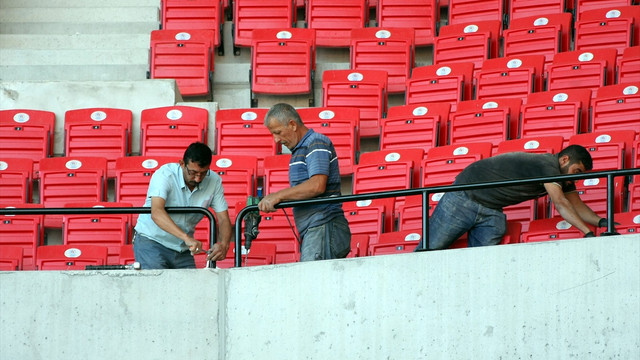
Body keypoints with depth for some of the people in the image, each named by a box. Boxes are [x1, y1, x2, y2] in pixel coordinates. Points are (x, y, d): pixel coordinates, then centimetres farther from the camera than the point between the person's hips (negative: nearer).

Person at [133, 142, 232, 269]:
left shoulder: (214, 181, -8)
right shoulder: (165, 174, -21)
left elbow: (223, 219, -7)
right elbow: (156, 213, -36)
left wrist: (224, 244, -30)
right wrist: (186, 237, -48)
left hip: (183, 249, 5)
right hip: (151, 240, -5)